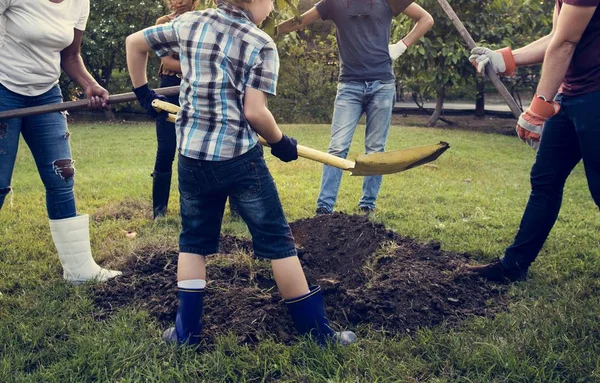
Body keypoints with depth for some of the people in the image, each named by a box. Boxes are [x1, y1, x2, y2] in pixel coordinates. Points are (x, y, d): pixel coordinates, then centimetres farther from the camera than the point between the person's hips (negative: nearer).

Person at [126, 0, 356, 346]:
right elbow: (254, 112, -13)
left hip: (192, 156, 4)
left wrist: (143, 92, 28)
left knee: (194, 241, 19)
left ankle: (186, 331, 20)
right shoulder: (262, 44, -6)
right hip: (239, 158, -4)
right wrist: (281, 142, 4)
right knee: (278, 241, 6)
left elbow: (134, 43, 17)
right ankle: (317, 330, 15)